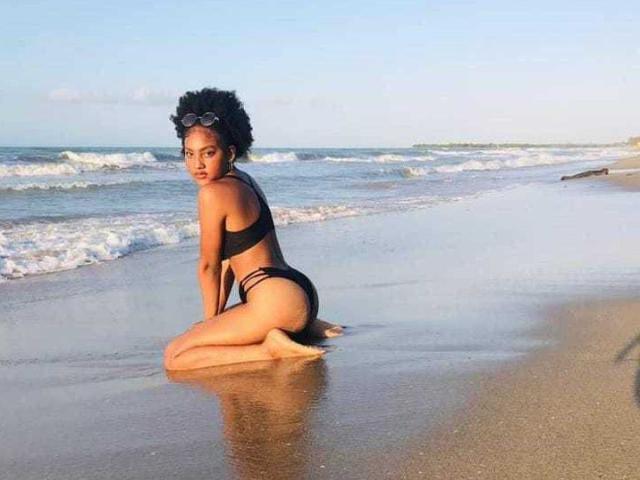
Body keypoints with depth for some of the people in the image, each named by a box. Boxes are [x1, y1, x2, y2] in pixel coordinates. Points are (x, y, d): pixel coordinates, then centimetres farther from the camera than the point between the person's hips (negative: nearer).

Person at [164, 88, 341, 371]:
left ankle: (272, 348, -14)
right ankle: (301, 327, 18)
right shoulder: (243, 181, 15)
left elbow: (208, 265, -4)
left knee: (174, 357, -9)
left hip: (278, 298, -10)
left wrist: (210, 320, 9)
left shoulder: (213, 192, -13)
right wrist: (216, 320, 19)